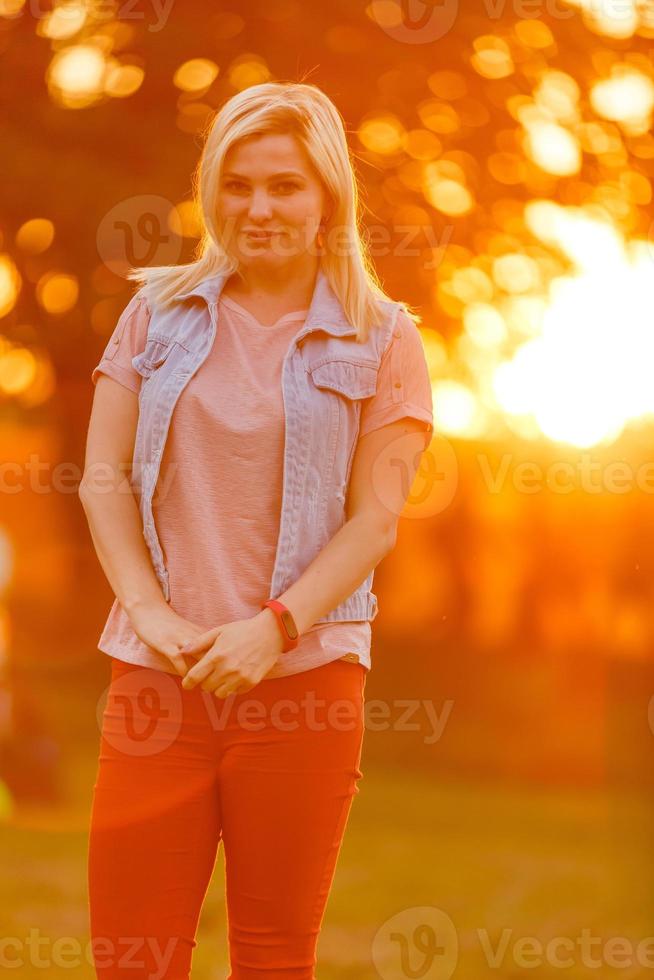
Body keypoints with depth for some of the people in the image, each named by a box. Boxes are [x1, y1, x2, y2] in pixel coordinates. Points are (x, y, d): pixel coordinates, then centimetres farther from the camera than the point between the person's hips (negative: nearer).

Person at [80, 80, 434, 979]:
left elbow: (374, 520, -2)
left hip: (302, 679, -1)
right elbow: (104, 478, 6)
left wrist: (275, 628, -14)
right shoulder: (159, 312, 11)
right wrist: (147, 609, -8)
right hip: (157, 674, 2)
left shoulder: (382, 340, 5)